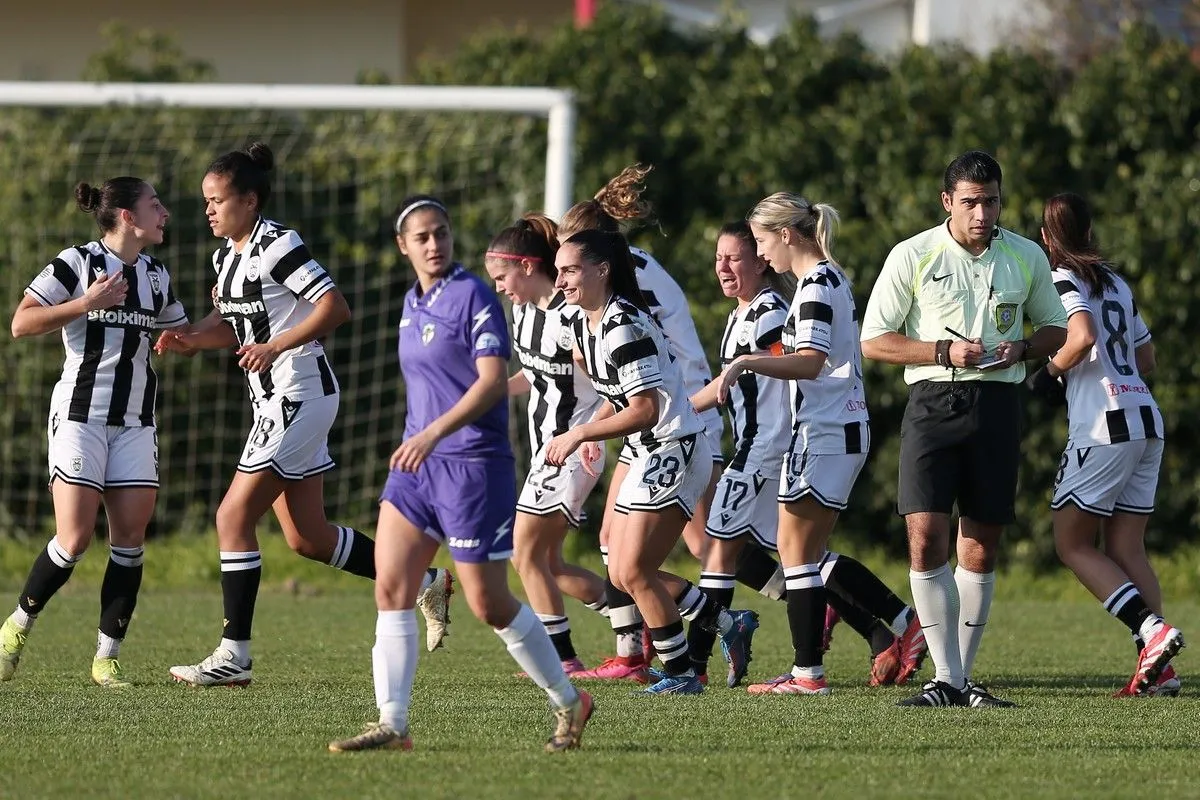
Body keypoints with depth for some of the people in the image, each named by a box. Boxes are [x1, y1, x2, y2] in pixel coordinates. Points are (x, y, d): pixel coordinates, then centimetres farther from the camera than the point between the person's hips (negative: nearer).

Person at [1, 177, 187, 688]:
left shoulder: (155, 276, 11)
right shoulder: (77, 263, -8)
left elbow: (183, 336, 25)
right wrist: (86, 303, -21)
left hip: (134, 424, 6)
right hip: (80, 413, -6)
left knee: (130, 536, -4)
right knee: (76, 538, -12)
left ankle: (107, 656, 3)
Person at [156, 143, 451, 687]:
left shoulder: (276, 246, -15)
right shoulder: (226, 255, 12)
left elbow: (334, 308, -21)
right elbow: (232, 323, 23)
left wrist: (275, 346, -26)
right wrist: (189, 340, 4)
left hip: (300, 394, -10)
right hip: (274, 400, 10)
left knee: (234, 516, -11)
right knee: (306, 537, 11)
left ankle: (234, 655, -9)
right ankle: (424, 581, 24)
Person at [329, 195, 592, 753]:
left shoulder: (473, 296, -11)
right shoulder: (412, 304, 12)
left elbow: (493, 381, -20)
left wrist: (433, 434, -27)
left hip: (474, 464, -7)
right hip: (418, 464, 7)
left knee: (488, 603, -1)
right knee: (390, 587, -5)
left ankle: (568, 702, 17)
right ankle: (392, 724, -5)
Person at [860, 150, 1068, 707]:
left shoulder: (1027, 257, 7)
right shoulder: (912, 256, -1)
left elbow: (1055, 328, 18)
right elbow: (874, 341, 0)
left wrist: (1020, 349, -4)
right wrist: (945, 352, -13)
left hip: (997, 405, 2)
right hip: (933, 404, -2)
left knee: (982, 545, 4)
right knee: (925, 536, -14)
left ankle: (963, 677, 13)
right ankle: (945, 678, -11)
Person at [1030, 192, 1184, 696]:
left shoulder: (1064, 279, -3)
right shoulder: (1117, 283, 19)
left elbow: (1082, 337, -20)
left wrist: (1048, 374, -5)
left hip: (1103, 426, -7)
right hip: (1146, 419, 7)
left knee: (1072, 544, 1)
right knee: (1126, 550, 7)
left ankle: (1152, 629, -17)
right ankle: (1157, 669, -4)